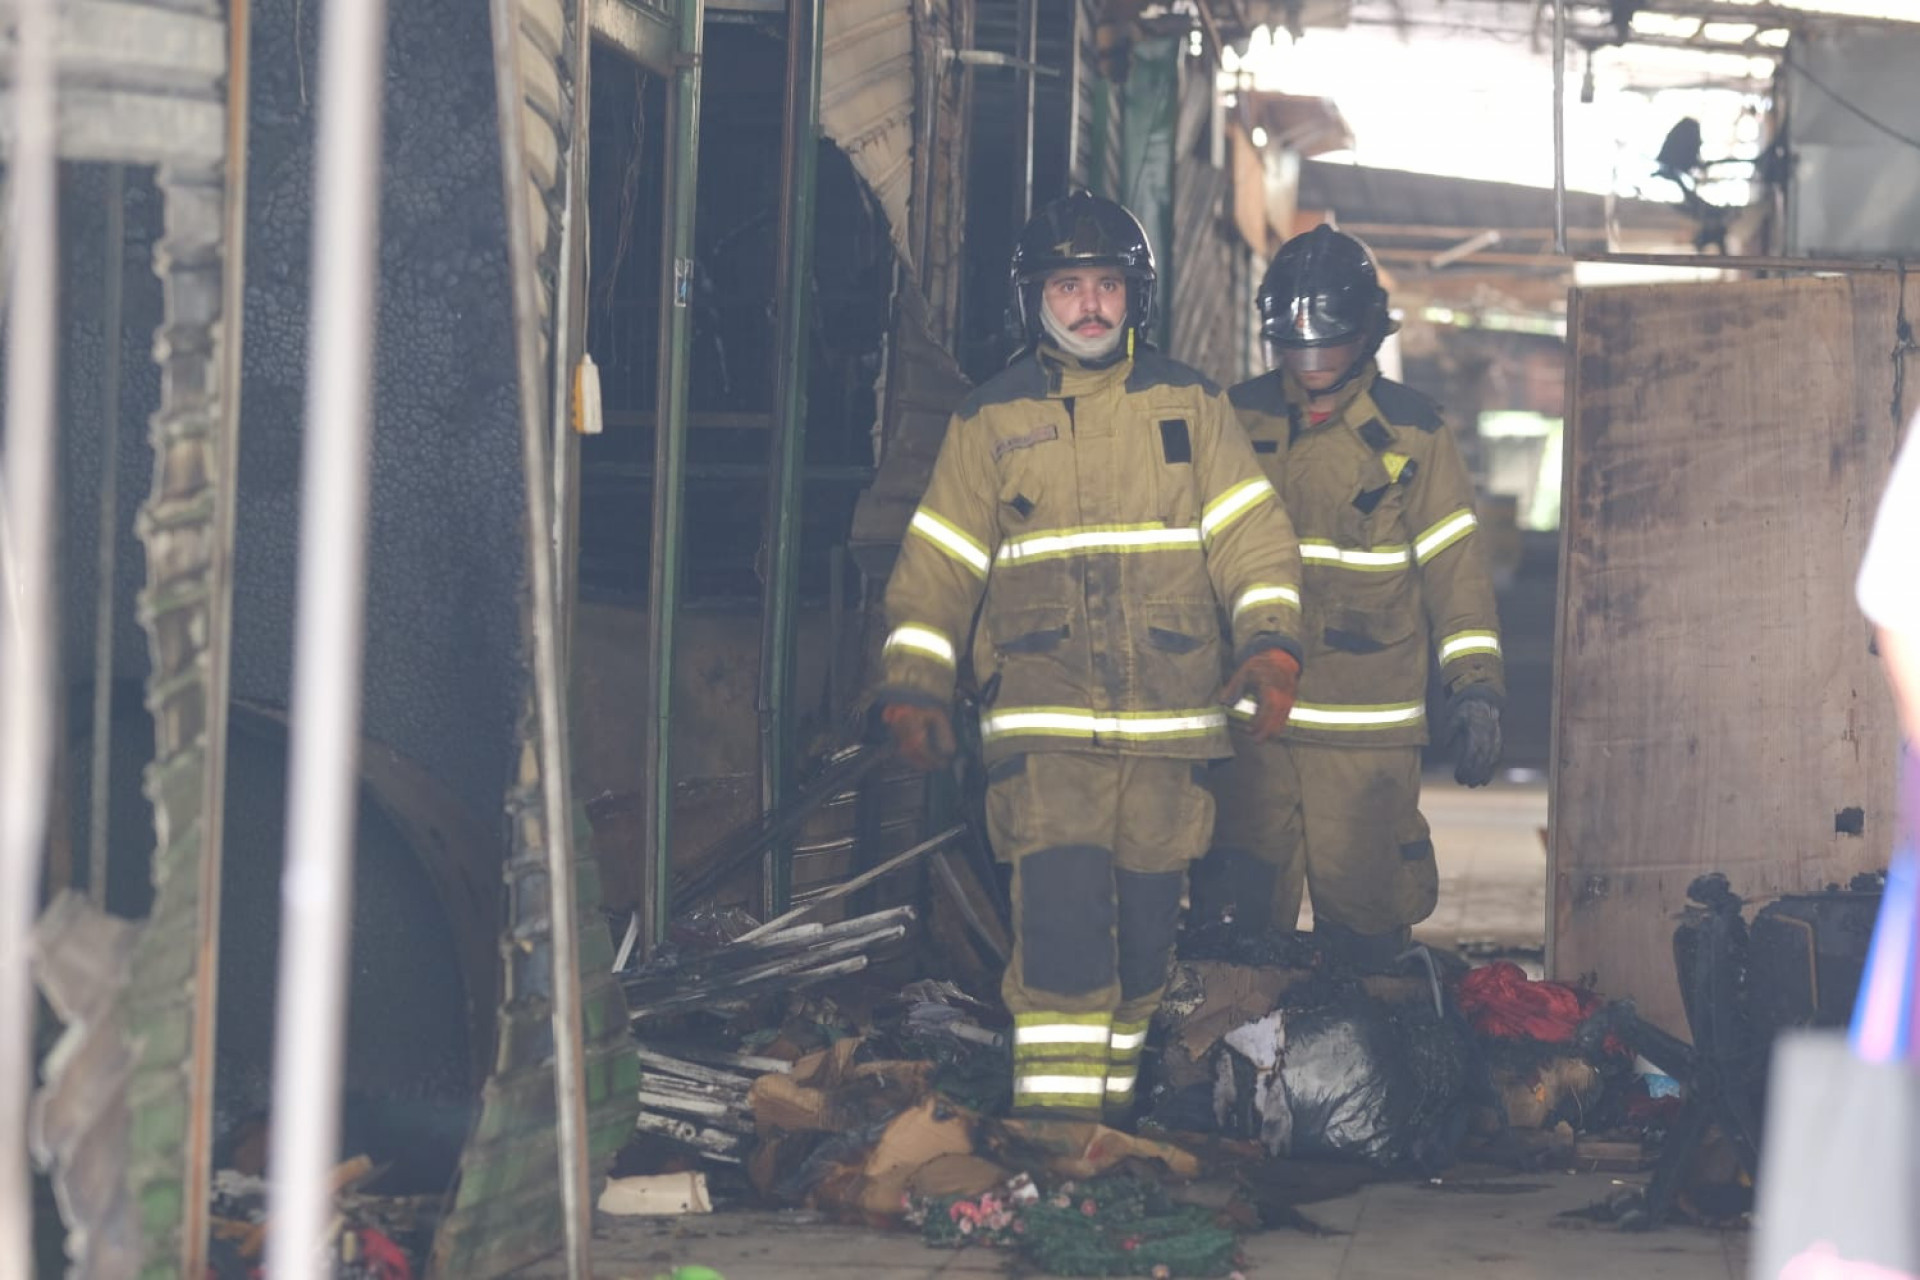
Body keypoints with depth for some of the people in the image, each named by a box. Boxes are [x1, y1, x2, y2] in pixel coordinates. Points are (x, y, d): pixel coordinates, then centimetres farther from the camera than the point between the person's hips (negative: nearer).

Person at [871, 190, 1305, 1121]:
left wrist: (1268, 644, -8)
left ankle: (1113, 1106, 21)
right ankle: (1052, 1128, -14)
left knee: (1145, 924, 7)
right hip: (1043, 722, -2)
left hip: (1170, 720, 2)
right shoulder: (991, 420, 9)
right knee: (1061, 915, -15)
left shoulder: (1187, 404, 10)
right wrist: (912, 687, 2)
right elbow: (936, 563, 10)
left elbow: (1250, 533, 6)